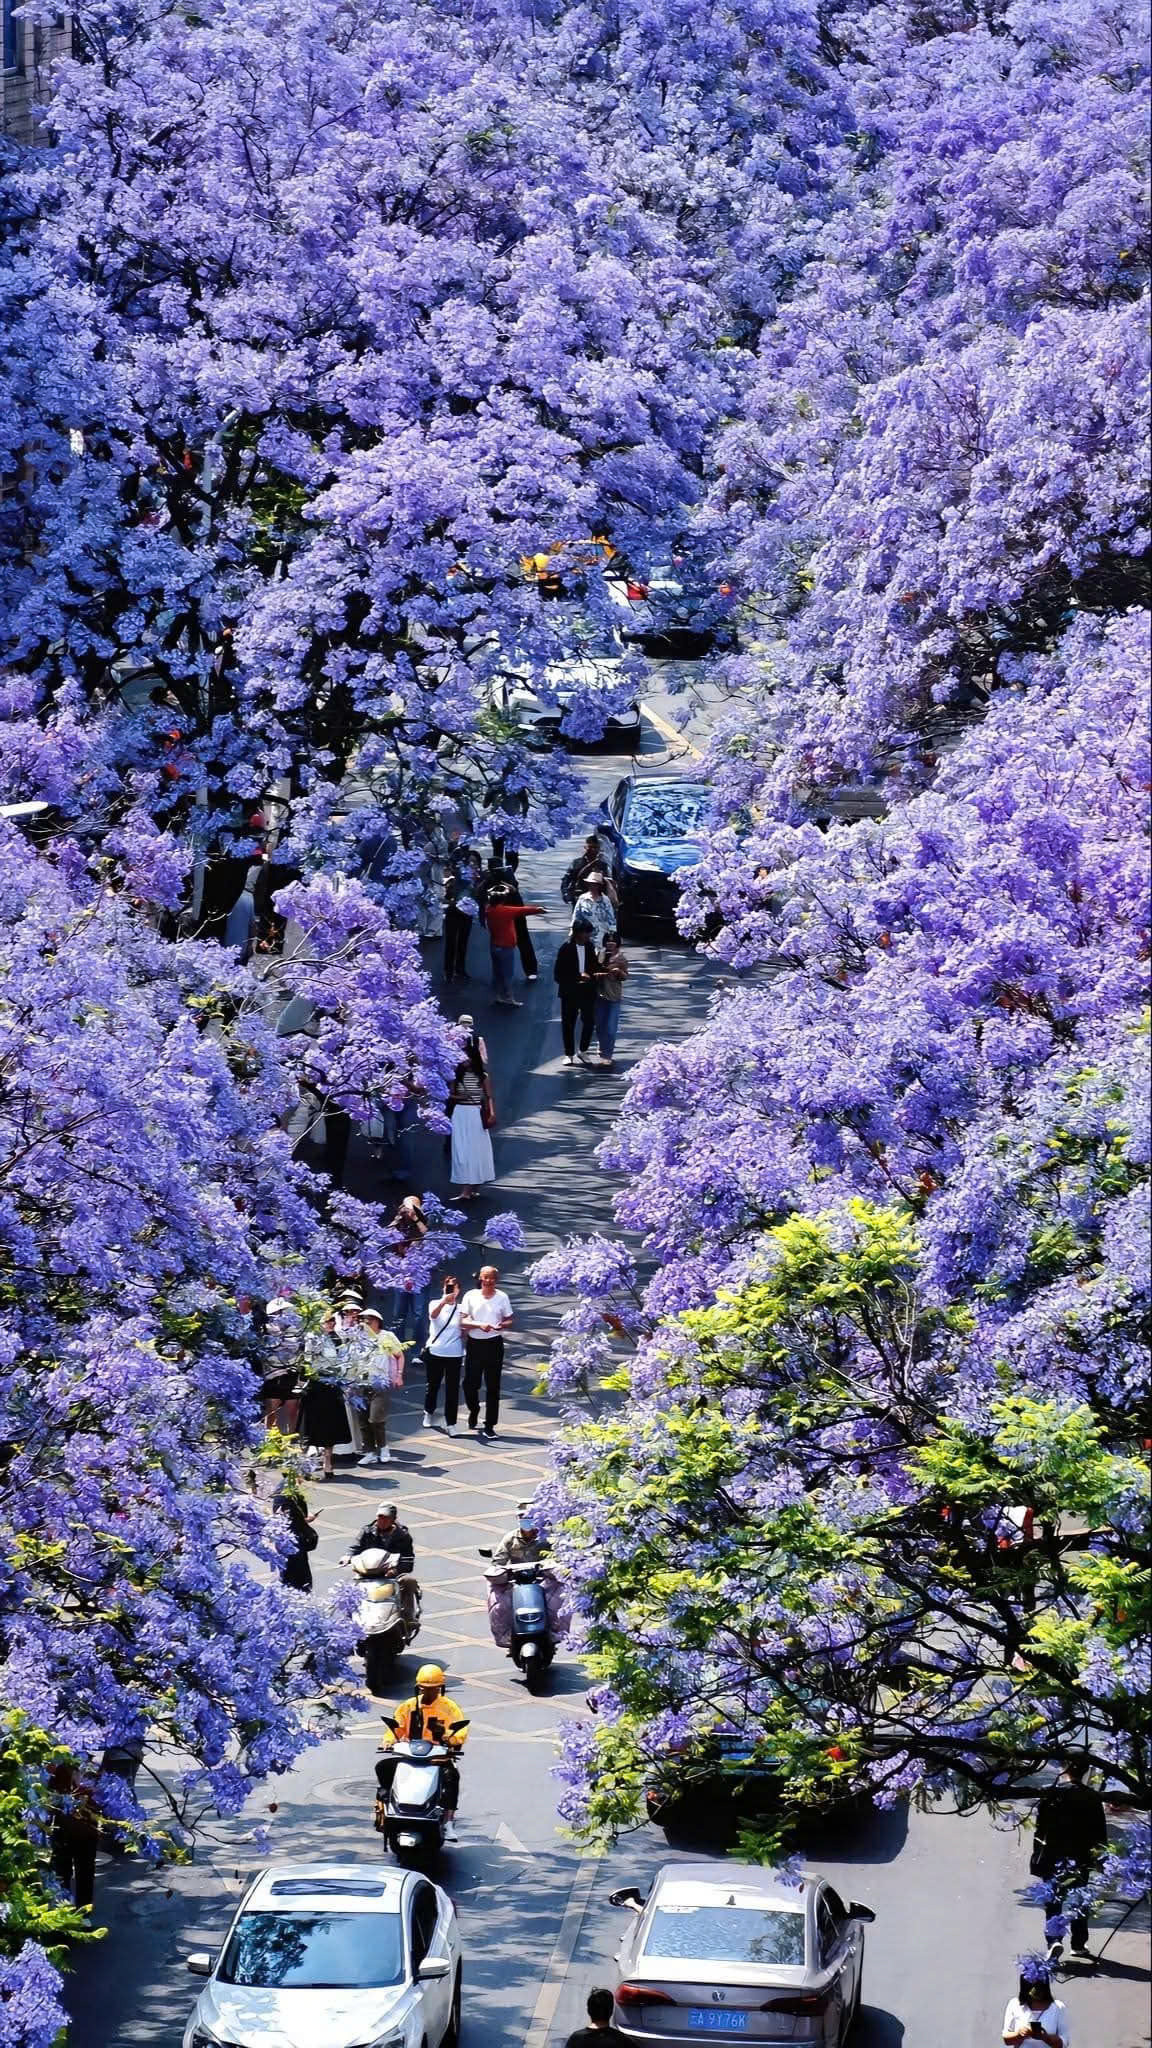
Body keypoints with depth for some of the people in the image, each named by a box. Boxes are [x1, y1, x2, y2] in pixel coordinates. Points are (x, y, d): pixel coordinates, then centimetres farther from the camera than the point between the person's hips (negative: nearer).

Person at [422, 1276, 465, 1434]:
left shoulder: (461, 1309, 5)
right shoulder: (436, 1304, 0)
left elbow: (465, 1331, 13)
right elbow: (433, 1315, -25)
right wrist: (444, 1301, -42)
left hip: (454, 1354, 0)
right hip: (434, 1352, 0)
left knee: (452, 1389, -2)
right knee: (432, 1385, 14)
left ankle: (450, 1423, 2)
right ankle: (429, 1413, 38)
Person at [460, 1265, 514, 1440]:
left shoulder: (502, 1297, 3)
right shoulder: (471, 1296, -1)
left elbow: (509, 1320, 9)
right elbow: (463, 1320, -5)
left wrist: (502, 1325, -14)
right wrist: (480, 1325, -21)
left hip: (494, 1344, 0)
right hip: (474, 1343, 0)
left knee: (493, 1387, 0)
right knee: (470, 1383, 2)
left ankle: (489, 1427, 5)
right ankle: (474, 1410, 34)